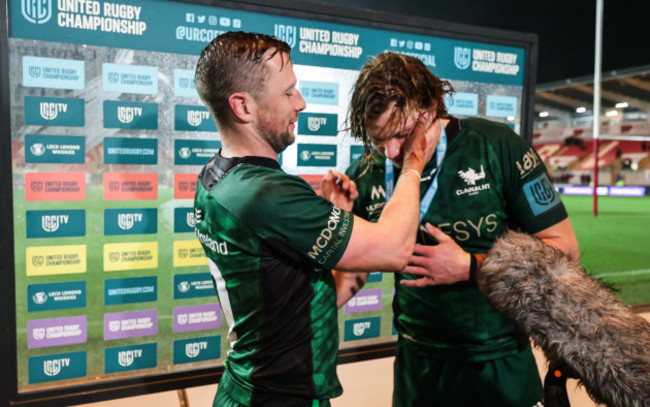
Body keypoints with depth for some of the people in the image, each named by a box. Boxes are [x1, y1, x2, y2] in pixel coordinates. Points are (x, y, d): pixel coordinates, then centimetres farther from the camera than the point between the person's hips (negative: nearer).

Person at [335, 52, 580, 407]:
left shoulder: (496, 147, -15)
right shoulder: (363, 176, -7)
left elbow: (564, 248, -11)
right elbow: (351, 270, 2)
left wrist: (470, 267, -21)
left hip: (502, 363, -1)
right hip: (417, 365, 2)